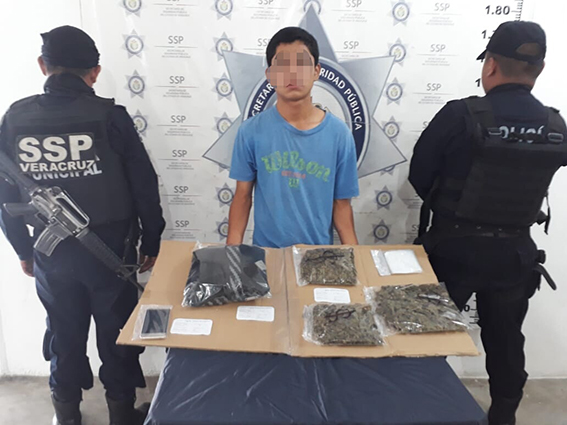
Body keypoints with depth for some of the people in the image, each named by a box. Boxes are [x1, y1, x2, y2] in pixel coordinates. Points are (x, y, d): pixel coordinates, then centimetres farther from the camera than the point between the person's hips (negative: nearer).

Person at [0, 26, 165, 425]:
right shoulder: (109, 116, -12)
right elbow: (144, 185, -10)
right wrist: (152, 241, 2)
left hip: (50, 252, 3)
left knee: (64, 335, 20)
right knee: (117, 333, 14)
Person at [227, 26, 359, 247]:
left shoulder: (339, 134, -7)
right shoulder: (251, 131, -8)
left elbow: (341, 203, -2)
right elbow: (243, 196, -1)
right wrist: (232, 251, -7)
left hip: (319, 250, 1)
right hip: (265, 250, 0)